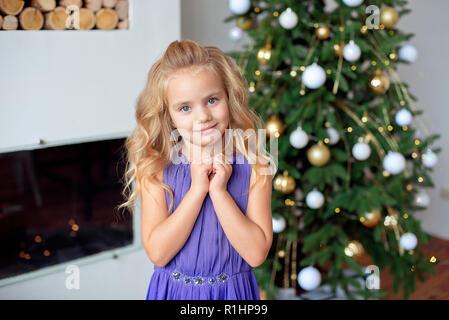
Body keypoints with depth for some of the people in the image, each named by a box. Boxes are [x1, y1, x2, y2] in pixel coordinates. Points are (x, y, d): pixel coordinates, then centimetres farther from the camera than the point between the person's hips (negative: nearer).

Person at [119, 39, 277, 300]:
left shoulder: (254, 167, -11)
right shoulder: (155, 169, -11)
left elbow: (256, 254, -16)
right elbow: (157, 253, -17)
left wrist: (218, 192, -22)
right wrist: (197, 190, -23)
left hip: (233, 290, 0)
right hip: (172, 289, 0)